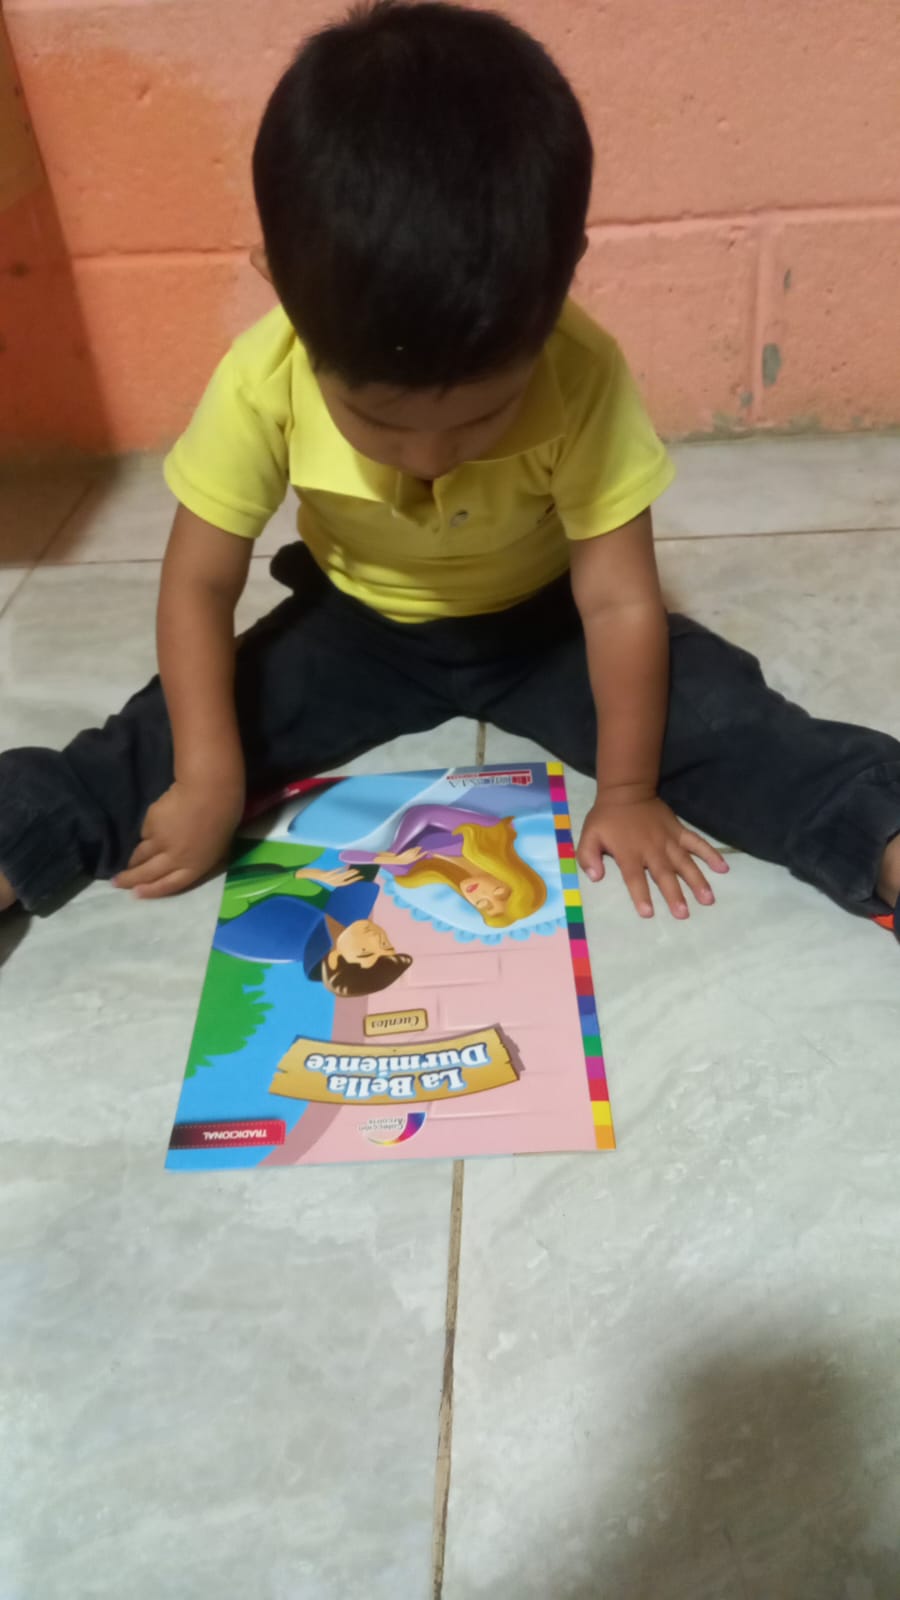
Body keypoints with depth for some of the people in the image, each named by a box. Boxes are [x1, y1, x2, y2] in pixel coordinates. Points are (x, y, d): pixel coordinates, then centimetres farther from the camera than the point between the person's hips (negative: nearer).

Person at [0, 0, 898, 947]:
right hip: (358, 625, 1)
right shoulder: (262, 384, -28)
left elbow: (620, 600, -26)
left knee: (705, 707, -21)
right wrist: (208, 777, -23)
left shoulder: (584, 378, -31)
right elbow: (199, 586, -19)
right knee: (168, 733, -14)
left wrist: (628, 789, -22)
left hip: (539, 621, -1)